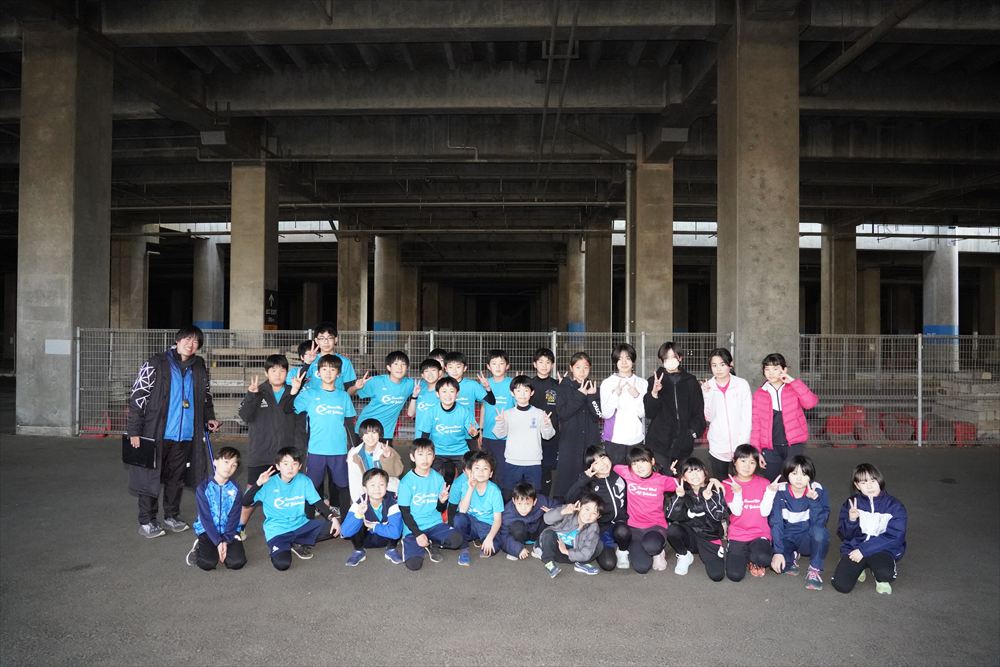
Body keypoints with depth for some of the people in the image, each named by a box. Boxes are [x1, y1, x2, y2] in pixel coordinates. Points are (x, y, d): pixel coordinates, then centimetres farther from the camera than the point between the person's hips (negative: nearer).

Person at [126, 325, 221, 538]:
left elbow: (206, 395, 23)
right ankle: (146, 521, 16)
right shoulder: (155, 364, -8)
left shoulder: (199, 367, 8)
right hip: (156, 433, -5)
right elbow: (137, 397, -9)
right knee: (151, 476, 5)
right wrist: (134, 431, -13)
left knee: (177, 477, 15)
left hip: (185, 435, 5)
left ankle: (171, 516, 29)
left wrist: (209, 417, 8)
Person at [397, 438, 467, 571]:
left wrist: (442, 501, -14)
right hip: (413, 528, -3)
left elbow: (440, 509, 9)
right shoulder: (406, 482, -9)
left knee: (456, 539, -26)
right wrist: (418, 534, -15)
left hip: (435, 524, 3)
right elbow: (405, 513, -6)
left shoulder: (438, 478, 2)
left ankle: (431, 544, 3)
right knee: (413, 564, -25)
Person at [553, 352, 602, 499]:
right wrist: (580, 395, -15)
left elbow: (598, 415, 1)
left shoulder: (593, 388, 11)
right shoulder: (564, 388, 3)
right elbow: (562, 413, -11)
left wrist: (591, 396, -12)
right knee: (568, 473, -5)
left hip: (590, 439, 2)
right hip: (570, 440, -2)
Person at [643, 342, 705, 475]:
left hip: (684, 443, 1)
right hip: (659, 443, -1)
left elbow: (699, 411, 12)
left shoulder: (690, 381, 10)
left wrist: (694, 432, -3)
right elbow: (649, 413, 0)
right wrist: (654, 393, -17)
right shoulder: (655, 380, 6)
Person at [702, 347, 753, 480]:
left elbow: (747, 417, -1)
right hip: (717, 448, 1)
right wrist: (707, 395, -14)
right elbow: (708, 417, -2)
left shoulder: (742, 384, 0)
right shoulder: (707, 387, 4)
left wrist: (742, 445, -7)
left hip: (740, 447, -1)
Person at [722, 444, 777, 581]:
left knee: (763, 558, -34)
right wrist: (737, 492, -24)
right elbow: (736, 511, -9)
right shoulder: (727, 484, 1)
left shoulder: (763, 483, 3)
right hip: (737, 535, 0)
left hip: (760, 534, 0)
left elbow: (765, 512, -5)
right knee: (735, 575, -19)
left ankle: (754, 560, 4)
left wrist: (770, 492, -16)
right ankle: (741, 556, 15)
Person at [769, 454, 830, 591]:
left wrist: (813, 500, -34)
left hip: (808, 539, -1)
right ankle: (792, 556, 11)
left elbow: (819, 523, -21)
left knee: (820, 532, -35)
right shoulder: (780, 491, -14)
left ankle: (815, 570, -10)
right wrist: (778, 551, -25)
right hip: (786, 538, 1)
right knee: (776, 563, -28)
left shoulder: (817, 490, -13)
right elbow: (775, 523, -16)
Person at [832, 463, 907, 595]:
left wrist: (864, 550, -18)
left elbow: (894, 537, -12)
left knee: (885, 574, -35)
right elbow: (844, 535, 2)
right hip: (854, 546, 2)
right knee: (841, 585, -19)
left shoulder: (895, 507, -4)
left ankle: (881, 579, 4)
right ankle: (857, 568, 15)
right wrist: (851, 521, -21)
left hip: (883, 549, -1)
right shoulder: (851, 503, 3)